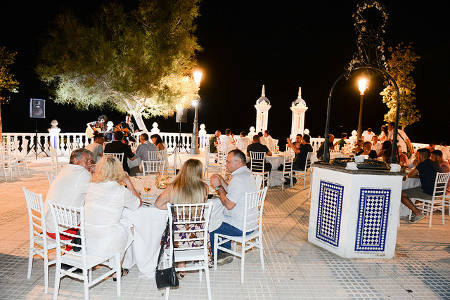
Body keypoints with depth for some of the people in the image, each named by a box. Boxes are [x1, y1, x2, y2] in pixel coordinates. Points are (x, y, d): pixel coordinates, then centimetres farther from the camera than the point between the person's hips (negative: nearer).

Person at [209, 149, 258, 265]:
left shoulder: (238, 179, -26)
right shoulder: (247, 173, 6)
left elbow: (229, 205, -27)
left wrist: (218, 187, -18)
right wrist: (221, 181, 3)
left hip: (240, 227, -10)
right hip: (250, 223, 10)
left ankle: (215, 257, 31)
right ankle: (226, 253, 30)